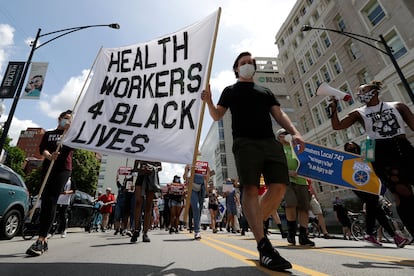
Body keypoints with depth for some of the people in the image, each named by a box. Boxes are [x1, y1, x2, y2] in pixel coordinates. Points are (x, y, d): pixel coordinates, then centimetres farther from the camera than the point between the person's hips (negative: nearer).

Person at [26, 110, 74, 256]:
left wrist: (69, 129, -12)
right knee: (45, 201, 0)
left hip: (63, 169, -3)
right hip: (47, 168, 3)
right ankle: (44, 241, 8)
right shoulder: (49, 134, 20)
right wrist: (49, 156, -17)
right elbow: (41, 148, 4)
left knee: (51, 201, -15)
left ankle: (40, 241, -20)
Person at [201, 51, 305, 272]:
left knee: (279, 187, -8)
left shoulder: (266, 91, 29)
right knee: (250, 188, -15)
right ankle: (264, 247, -13)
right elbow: (217, 116, 11)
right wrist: (208, 101, -10)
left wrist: (295, 132, 1)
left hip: (270, 141, 4)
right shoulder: (230, 90, 20)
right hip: (245, 142, -4)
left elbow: (279, 114, 18)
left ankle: (255, 224, 13)